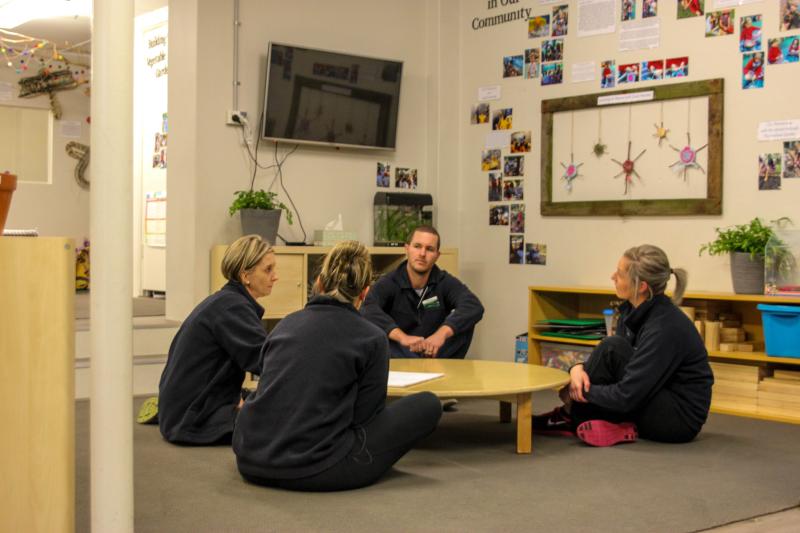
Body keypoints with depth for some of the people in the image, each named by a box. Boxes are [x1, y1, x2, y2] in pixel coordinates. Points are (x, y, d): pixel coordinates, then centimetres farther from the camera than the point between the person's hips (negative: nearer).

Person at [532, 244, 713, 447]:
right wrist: (579, 368, -12)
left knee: (612, 349, -20)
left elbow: (628, 396, -29)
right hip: (662, 406, 9)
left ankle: (571, 416, -3)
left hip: (681, 418, -9)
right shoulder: (633, 309, 0)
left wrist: (582, 392, -14)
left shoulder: (664, 327, -27)